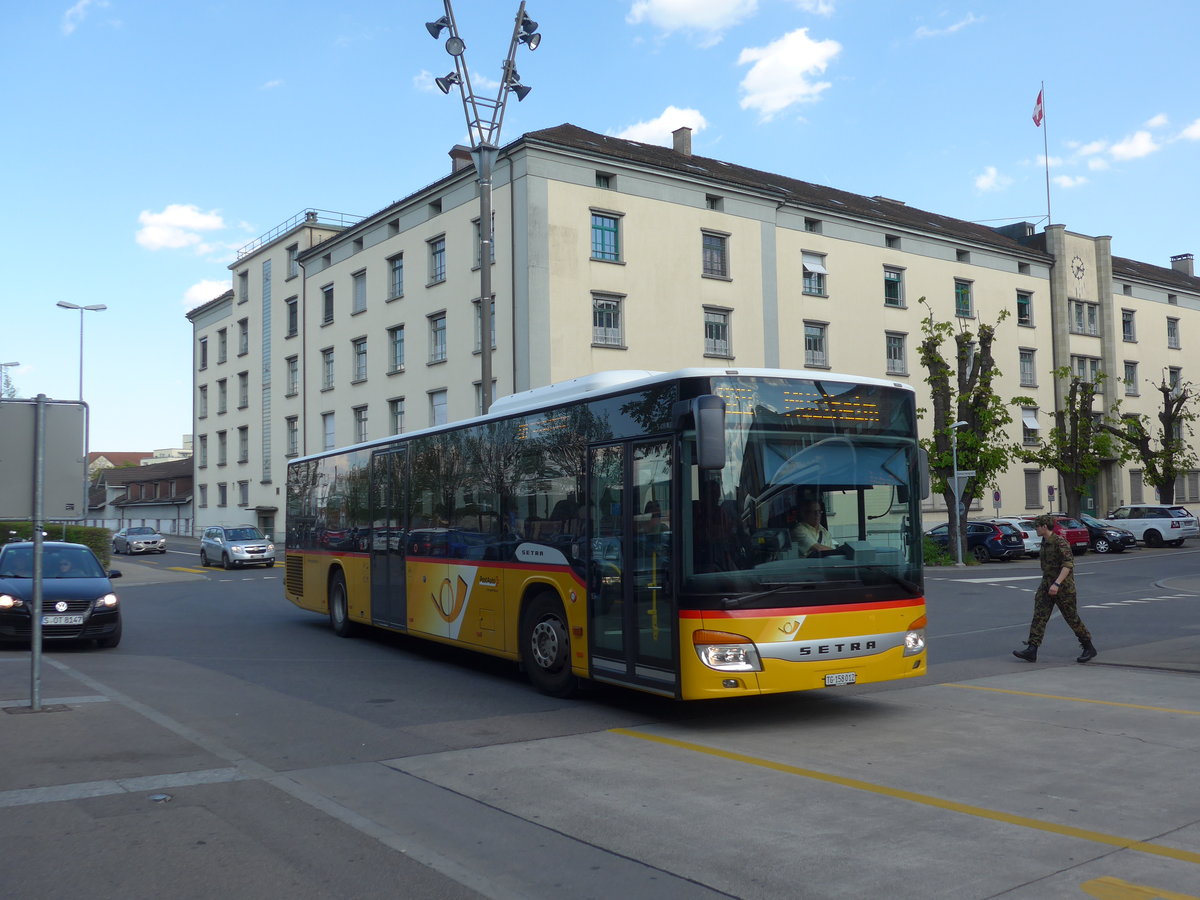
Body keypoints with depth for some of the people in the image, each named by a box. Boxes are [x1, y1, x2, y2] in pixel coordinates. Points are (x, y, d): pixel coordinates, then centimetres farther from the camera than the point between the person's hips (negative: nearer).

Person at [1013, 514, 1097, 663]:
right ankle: (1031, 651, -9)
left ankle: (1089, 649, 20)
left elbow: (1068, 564, -24)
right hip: (1046, 586, 8)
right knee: (1039, 616, -4)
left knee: (1072, 618, 3)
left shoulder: (1060, 541, -16)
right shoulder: (1044, 542, 11)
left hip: (1063, 587, -8)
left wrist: (1057, 583, -32)